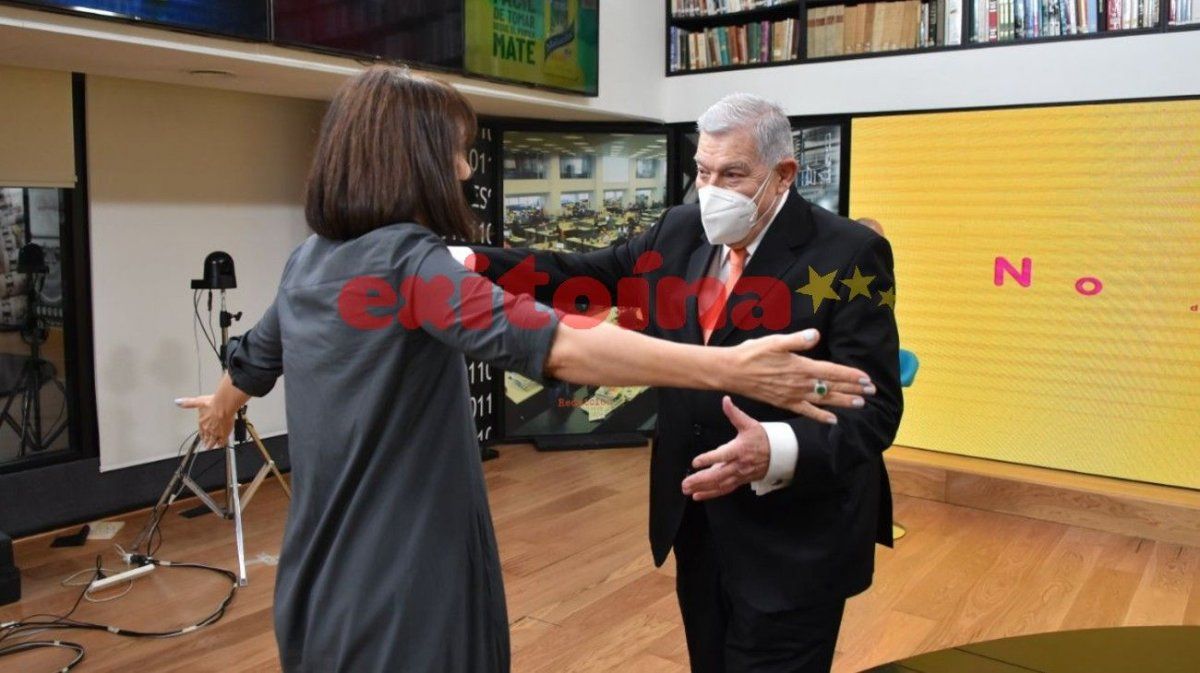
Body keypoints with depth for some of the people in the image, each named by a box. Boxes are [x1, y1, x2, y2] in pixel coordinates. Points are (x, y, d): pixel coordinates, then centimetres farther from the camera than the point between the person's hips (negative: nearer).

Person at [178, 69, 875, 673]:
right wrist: (730, 367, -40)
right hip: (399, 584, -8)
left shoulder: (308, 262, 4)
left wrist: (223, 406, 45)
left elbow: (257, 353, 23)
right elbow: (554, 343, -36)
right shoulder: (406, 262, -22)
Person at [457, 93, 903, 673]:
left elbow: (873, 407, -18)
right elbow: (586, 274, 7)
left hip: (792, 538, -5)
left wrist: (780, 451, -37)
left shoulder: (848, 254, -15)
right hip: (697, 520, 6)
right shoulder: (680, 231, 3)